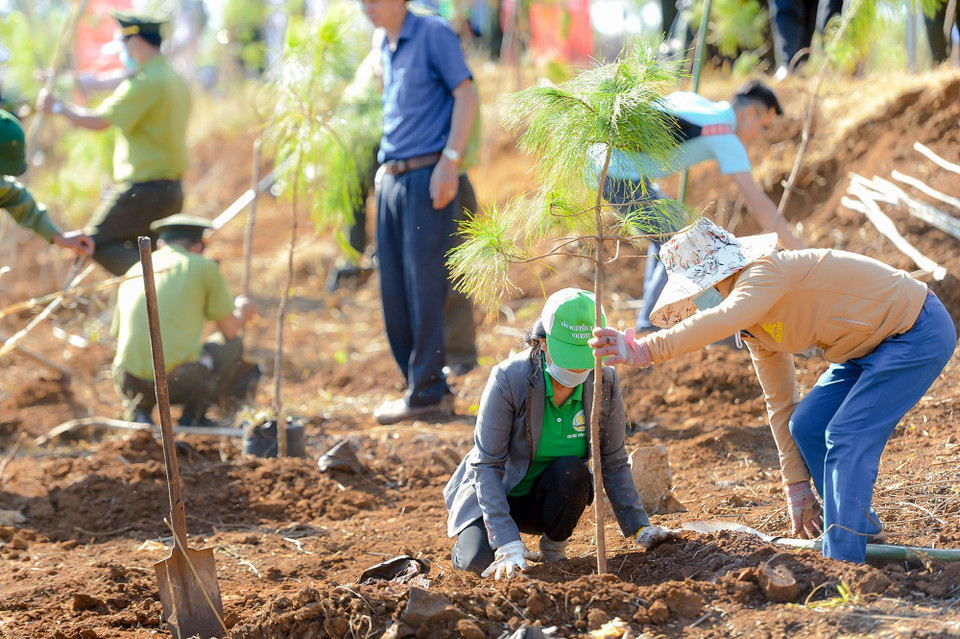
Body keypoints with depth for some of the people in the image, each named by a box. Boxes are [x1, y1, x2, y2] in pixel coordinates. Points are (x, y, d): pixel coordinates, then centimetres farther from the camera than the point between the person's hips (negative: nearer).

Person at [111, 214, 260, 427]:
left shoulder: (133, 273, 18)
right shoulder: (204, 267, 5)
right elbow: (229, 331, 10)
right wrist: (242, 313, 34)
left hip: (129, 383, 4)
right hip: (182, 383, -4)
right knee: (234, 344, 24)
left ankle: (138, 408, 13)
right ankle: (194, 413, 9)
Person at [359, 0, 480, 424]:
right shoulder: (385, 48, 18)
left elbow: (466, 95, -9)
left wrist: (450, 160, -16)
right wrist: (386, 165, 18)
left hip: (427, 175, -8)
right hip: (392, 178, 8)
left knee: (423, 284, -9)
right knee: (393, 290, 6)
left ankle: (426, 392, -4)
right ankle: (429, 388, 13)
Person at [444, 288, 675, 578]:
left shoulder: (604, 383, -14)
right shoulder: (508, 380, -24)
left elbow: (614, 464, -3)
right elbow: (487, 467, -23)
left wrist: (640, 527, -11)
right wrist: (508, 543, -30)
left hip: (548, 498, 3)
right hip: (496, 494, -3)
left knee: (572, 471, -31)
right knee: (478, 560, -29)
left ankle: (554, 547, -3)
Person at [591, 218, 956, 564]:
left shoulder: (767, 271, -24)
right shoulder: (755, 330, 6)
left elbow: (724, 320, -45)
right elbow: (780, 404, 12)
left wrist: (645, 350, -50)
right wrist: (797, 485, 13)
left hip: (919, 333, -10)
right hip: (873, 344, 10)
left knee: (847, 438, -16)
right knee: (806, 427, 6)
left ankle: (842, 560, -12)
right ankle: (863, 533, 19)